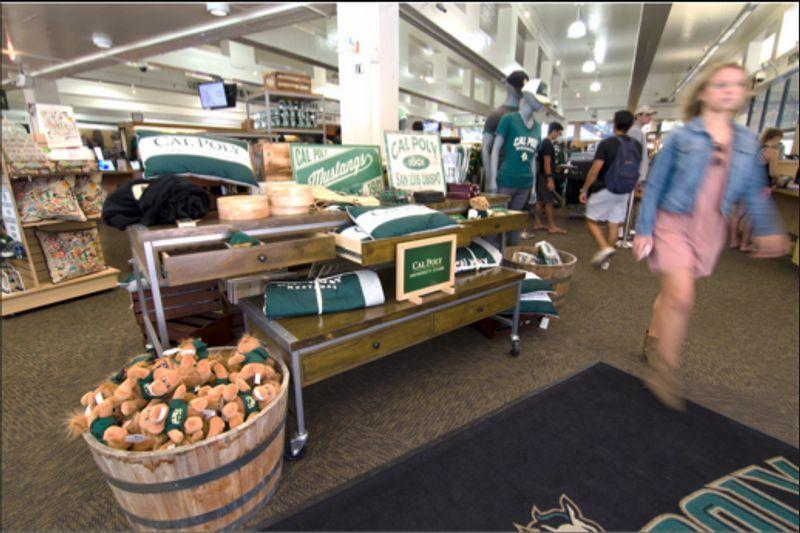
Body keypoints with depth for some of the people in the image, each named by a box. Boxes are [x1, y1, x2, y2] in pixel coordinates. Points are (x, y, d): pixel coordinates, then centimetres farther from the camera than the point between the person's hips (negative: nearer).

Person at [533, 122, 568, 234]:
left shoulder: (544, 143, 15)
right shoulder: (548, 144, -15)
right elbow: (547, 163, -20)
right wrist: (550, 179, -22)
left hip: (541, 175, 10)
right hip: (545, 176, -10)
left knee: (540, 201, 10)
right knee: (549, 201, -6)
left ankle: (537, 223, 14)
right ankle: (552, 226, -3)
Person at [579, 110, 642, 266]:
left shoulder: (606, 143, -12)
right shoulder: (637, 146, 5)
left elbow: (595, 170, -17)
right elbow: (636, 170, 12)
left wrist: (584, 190, -9)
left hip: (604, 189, -5)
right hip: (624, 192, 5)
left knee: (592, 220, 6)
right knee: (614, 225, 9)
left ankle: (604, 247, -13)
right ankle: (606, 255, 16)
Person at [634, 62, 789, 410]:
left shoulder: (747, 142, 8)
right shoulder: (680, 137, -5)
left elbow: (754, 192, 13)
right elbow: (654, 186, -4)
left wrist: (768, 230, 2)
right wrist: (644, 231, -8)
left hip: (711, 230, 5)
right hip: (674, 223, -4)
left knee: (672, 293, 14)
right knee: (681, 297, -13)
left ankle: (653, 338, 37)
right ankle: (665, 368, 1)